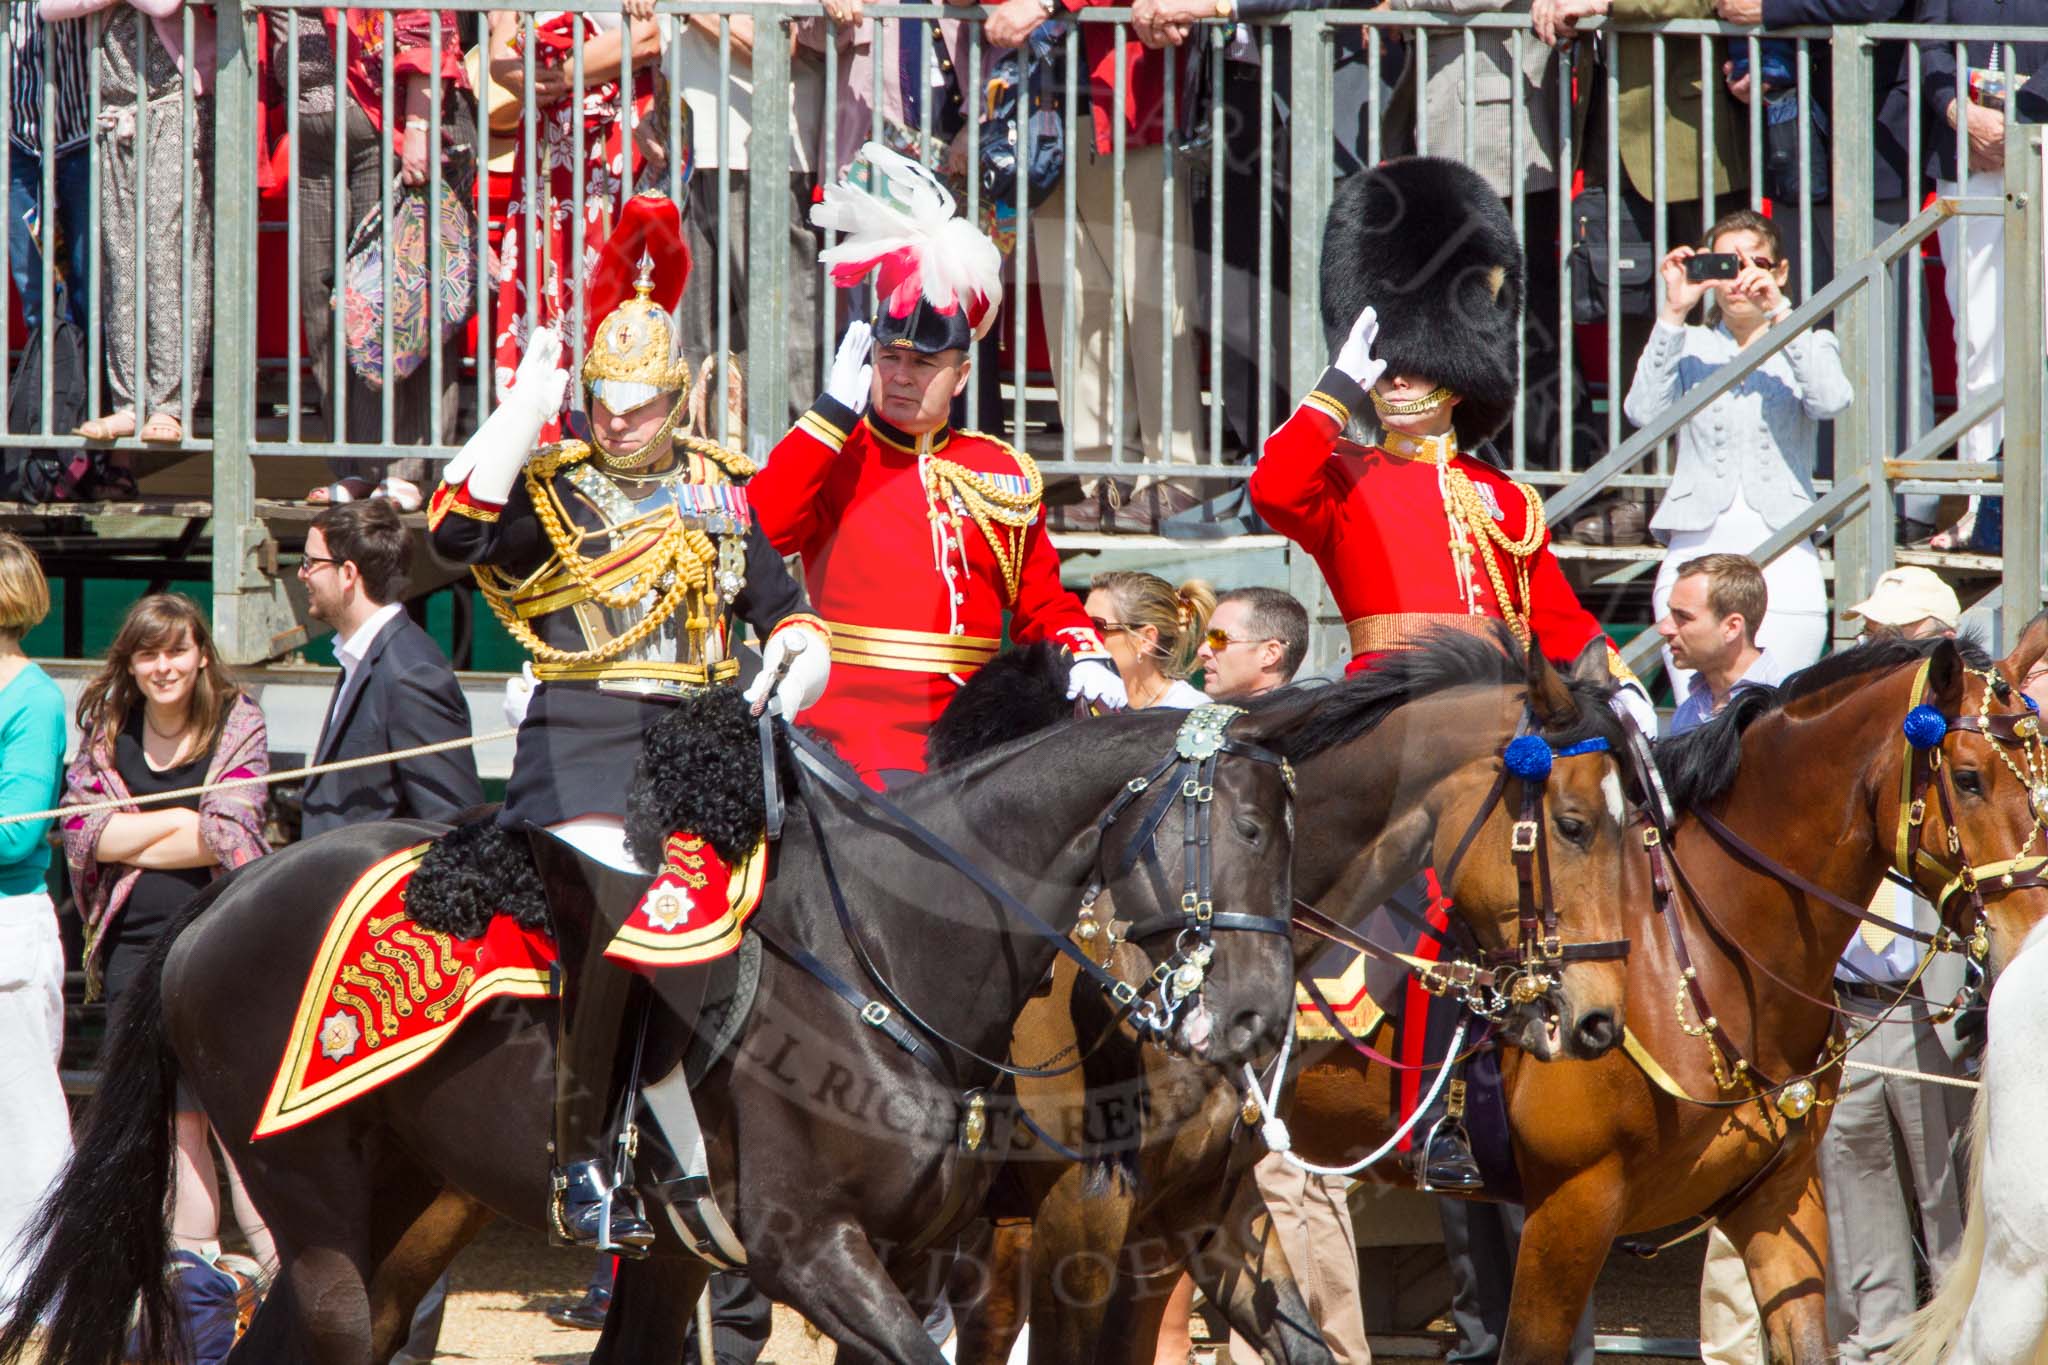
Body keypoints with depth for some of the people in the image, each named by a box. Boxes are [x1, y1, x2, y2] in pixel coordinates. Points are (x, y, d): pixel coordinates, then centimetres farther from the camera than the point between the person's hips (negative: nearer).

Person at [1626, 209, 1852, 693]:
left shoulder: (1809, 346, 12)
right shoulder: (1688, 348, 12)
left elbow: (1831, 400, -11)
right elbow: (1644, 411, -7)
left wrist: (1780, 313, -16)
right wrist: (1674, 313, -9)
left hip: (1784, 563, 0)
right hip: (1696, 555, 0)